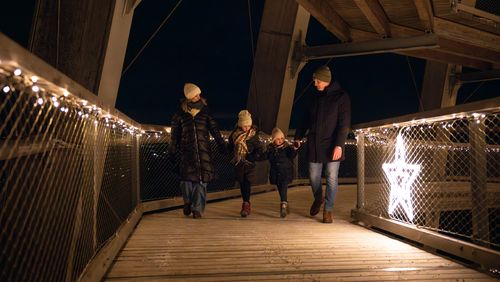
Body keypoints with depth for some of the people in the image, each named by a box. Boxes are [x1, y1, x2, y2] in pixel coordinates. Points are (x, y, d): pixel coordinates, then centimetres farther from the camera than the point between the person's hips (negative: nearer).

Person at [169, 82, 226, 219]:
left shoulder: (205, 111, 9)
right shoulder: (180, 113, 5)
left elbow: (214, 128, 9)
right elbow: (175, 134, 8)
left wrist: (221, 144, 3)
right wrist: (172, 151, 6)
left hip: (203, 150, 1)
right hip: (187, 150, -1)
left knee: (201, 178, -5)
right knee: (187, 177, -4)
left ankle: (197, 208, 4)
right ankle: (187, 202, 21)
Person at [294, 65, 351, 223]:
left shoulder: (341, 96, -6)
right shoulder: (315, 97, 10)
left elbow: (344, 123, -12)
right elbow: (305, 119, 18)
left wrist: (339, 145, -20)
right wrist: (298, 136, 14)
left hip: (332, 145, -4)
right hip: (314, 144, 5)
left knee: (331, 178, 0)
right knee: (314, 177, 10)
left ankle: (328, 210, 12)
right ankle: (318, 199, 37)